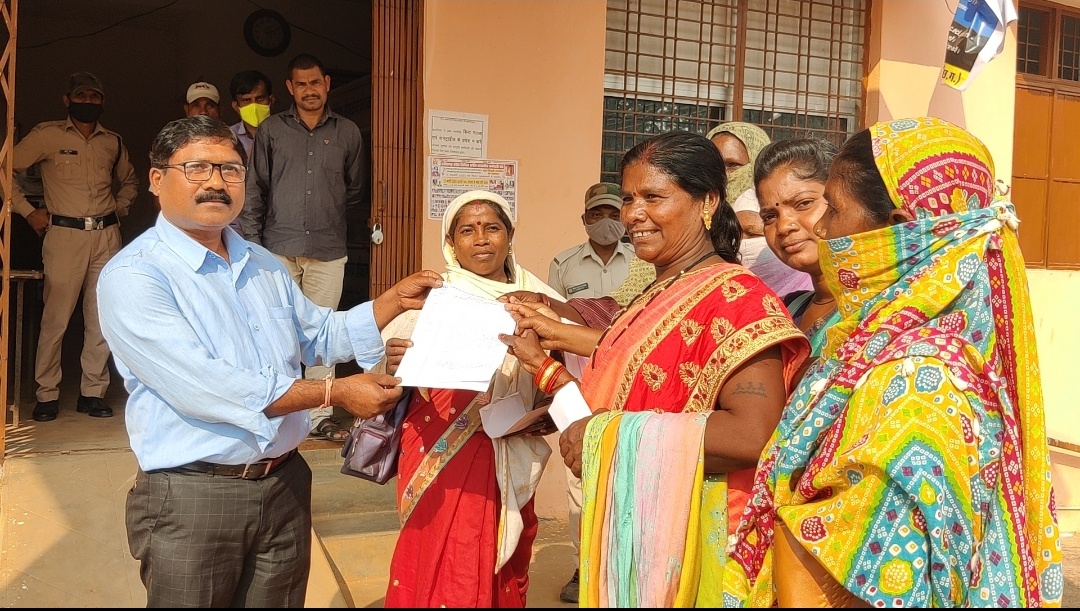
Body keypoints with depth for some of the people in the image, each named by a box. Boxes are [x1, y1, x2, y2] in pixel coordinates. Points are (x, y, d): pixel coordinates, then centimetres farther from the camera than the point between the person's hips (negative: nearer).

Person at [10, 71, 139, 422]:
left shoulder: (113, 142, 14)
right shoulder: (47, 135, 2)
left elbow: (129, 180, 31)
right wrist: (27, 211, -1)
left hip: (107, 236, 4)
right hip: (65, 235, -3)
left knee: (101, 320, 4)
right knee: (55, 318, -3)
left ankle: (93, 393, 14)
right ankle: (47, 395, 9)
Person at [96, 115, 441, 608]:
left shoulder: (263, 266, 10)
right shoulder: (132, 276, -14)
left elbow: (320, 336, 21)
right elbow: (201, 387, -24)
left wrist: (395, 300, 5)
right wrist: (335, 393, -22)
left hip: (285, 484, 6)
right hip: (193, 497, -6)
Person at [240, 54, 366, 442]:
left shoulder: (347, 133, 9)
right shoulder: (271, 130, 7)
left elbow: (355, 190, 18)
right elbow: (255, 191, 5)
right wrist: (252, 245, -1)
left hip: (328, 251, 1)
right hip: (278, 248, 0)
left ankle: (320, 415, 12)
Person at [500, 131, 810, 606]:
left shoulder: (735, 297, -14)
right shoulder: (653, 301, 11)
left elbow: (753, 434, -28)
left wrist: (610, 433, -22)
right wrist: (538, 361, 5)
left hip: (690, 544, -7)